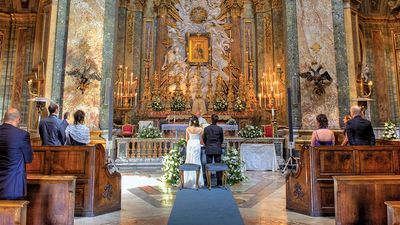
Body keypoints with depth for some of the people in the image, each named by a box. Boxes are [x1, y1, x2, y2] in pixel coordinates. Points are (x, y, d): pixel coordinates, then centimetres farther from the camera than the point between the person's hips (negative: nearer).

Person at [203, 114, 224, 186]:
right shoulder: (220, 129, -2)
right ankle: (219, 182, 11)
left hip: (209, 149, -1)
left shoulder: (206, 128, -4)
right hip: (218, 149, 1)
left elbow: (204, 139, 10)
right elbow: (222, 139, 11)